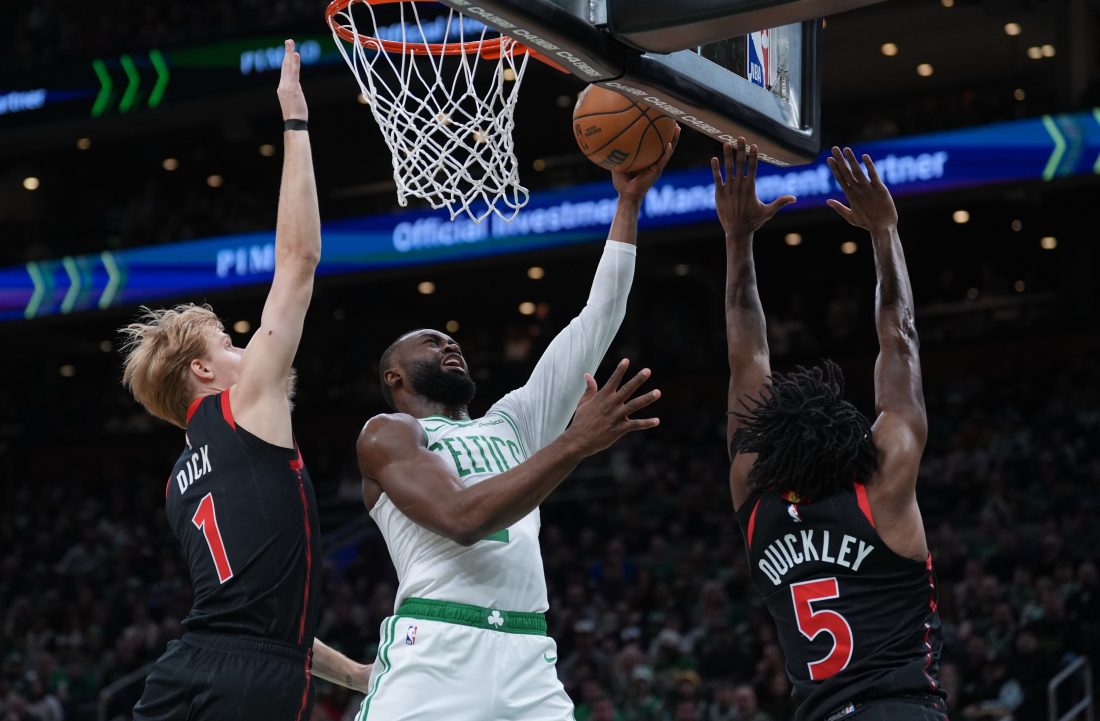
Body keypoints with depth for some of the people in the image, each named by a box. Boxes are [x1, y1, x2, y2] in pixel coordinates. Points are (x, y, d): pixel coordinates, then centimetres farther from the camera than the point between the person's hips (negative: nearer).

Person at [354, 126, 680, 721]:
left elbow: (595, 325, 20)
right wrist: (576, 442, -15)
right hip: (433, 654, -5)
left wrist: (628, 204, 14)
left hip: (526, 660, 6)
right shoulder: (386, 434, 7)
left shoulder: (511, 423, 25)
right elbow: (462, 517, -12)